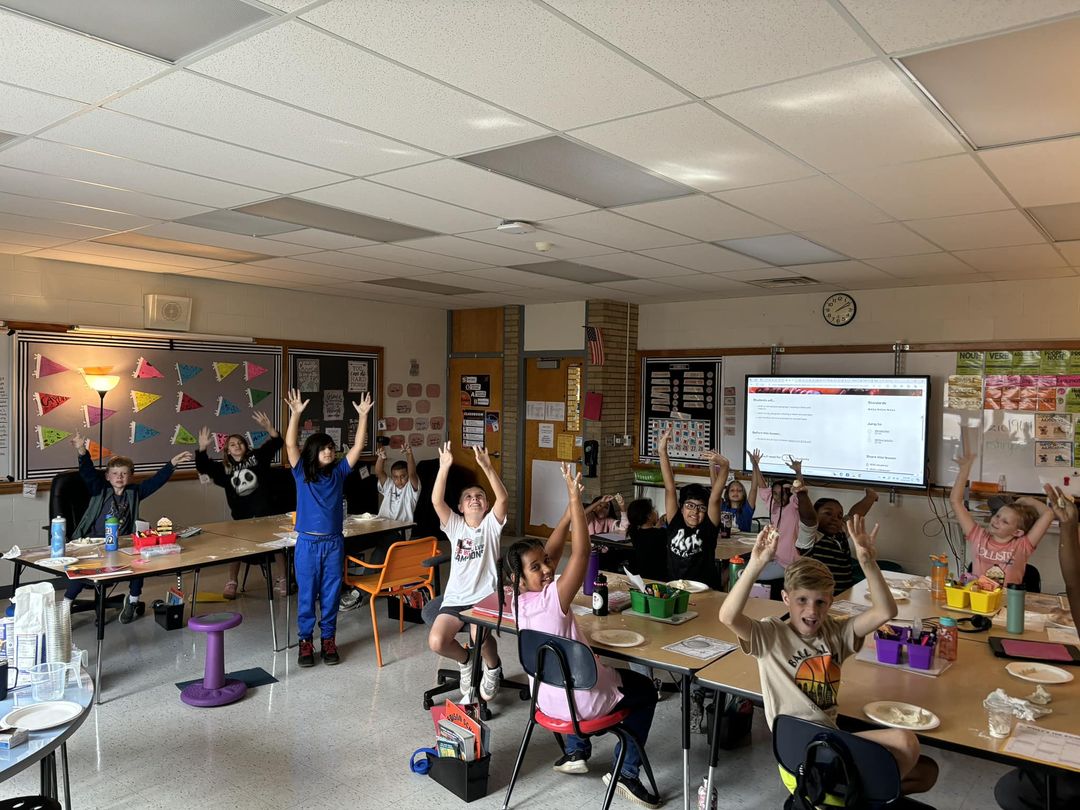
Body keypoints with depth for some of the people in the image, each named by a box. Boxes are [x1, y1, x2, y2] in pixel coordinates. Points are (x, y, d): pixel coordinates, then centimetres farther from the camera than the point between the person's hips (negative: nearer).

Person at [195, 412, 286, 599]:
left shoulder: (257, 456, 4)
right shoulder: (224, 468, 10)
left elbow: (276, 443, -3)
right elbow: (203, 467, 5)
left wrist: (269, 428, -22)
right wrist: (202, 448, -12)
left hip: (265, 513, -2)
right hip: (241, 517, 2)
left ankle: (282, 579, 5)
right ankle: (231, 582, 8)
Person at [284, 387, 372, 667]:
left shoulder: (338, 472, 3)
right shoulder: (302, 473, -3)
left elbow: (358, 446, -2)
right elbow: (290, 444, -16)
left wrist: (363, 416, -10)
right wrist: (296, 413, -26)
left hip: (334, 543, 2)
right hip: (308, 544, -2)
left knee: (331, 594, 10)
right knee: (306, 594, 8)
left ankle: (328, 639, 23)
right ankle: (305, 640, 21)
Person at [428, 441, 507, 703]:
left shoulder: (491, 524, 5)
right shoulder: (454, 525, 8)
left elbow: (502, 498, -15)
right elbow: (436, 501, -10)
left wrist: (486, 467, -28)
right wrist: (444, 467, -23)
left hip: (486, 597, -2)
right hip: (455, 598, 3)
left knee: (479, 636, -31)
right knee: (436, 642, -21)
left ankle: (493, 667, 6)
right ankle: (465, 661, 15)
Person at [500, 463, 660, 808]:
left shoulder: (520, 599, -10)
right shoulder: (552, 599, -31)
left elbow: (554, 550, -5)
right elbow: (581, 552, -36)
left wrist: (571, 507, -12)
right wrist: (575, 499, -33)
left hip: (547, 696, 7)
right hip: (580, 702, -6)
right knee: (646, 690, 19)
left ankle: (574, 751, 40)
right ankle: (626, 773, 20)